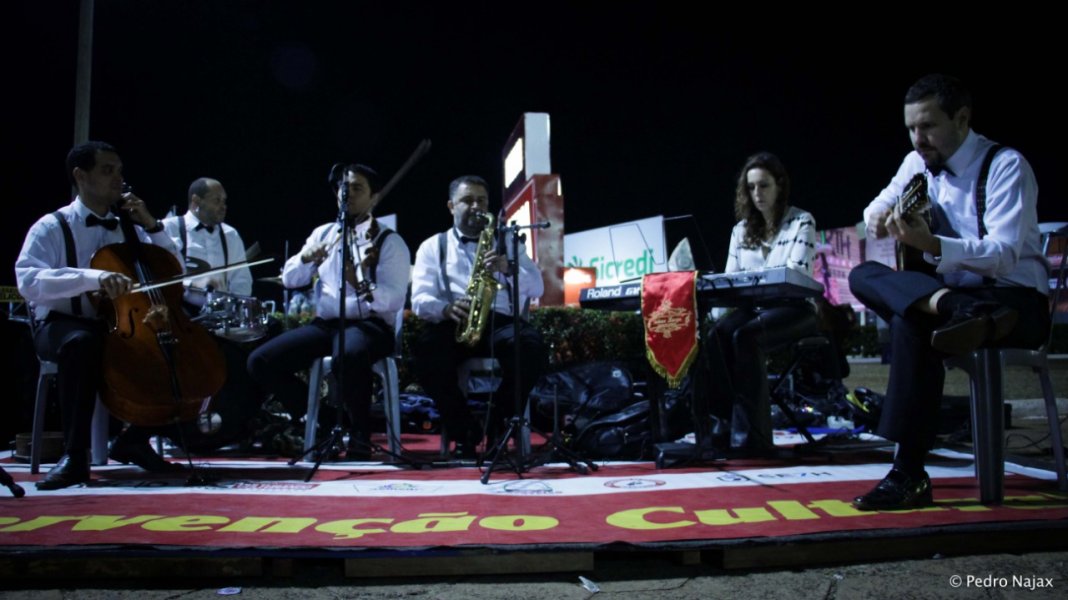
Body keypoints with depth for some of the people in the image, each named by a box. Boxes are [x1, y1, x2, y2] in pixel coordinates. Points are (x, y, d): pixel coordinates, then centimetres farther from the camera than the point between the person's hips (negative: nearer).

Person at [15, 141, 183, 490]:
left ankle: (136, 438, -3)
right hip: (61, 325, -5)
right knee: (82, 343, -39)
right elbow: (29, 281, -21)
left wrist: (151, 226, 0)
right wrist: (94, 278, -35)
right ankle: (74, 455, -29)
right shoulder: (52, 227, -3)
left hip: (119, 325, 5)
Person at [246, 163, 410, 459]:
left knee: (350, 355, -41)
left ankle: (360, 435, -16)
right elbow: (289, 280, 14)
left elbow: (395, 299, -12)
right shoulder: (323, 233, 16)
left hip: (370, 325, -5)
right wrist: (305, 258, -7)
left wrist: (362, 287, -30)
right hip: (325, 323, 6)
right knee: (260, 361, -13)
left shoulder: (390, 242, 0)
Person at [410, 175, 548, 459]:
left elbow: (537, 288, 9)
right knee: (426, 353, -34)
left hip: (501, 321, 1)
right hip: (452, 325, 0)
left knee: (532, 348, -33)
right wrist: (447, 309, -20)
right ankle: (465, 432, -12)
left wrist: (508, 268, -12)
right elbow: (420, 299, 4)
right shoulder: (433, 246, 17)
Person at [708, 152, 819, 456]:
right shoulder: (741, 229, 15)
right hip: (752, 308, 4)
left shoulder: (802, 222, 0)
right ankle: (728, 424, -24)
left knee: (745, 337, -35)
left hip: (793, 308, -4)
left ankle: (752, 435, -30)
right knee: (718, 333, -31)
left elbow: (795, 273, -14)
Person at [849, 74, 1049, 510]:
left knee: (912, 323, -36)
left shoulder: (1005, 165, -13)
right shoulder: (917, 164, 6)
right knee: (863, 276, -21)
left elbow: (1004, 255, -24)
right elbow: (878, 207, 20)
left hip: (1016, 301, -6)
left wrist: (932, 244, -42)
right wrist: (877, 218, -7)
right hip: (952, 290, 7)